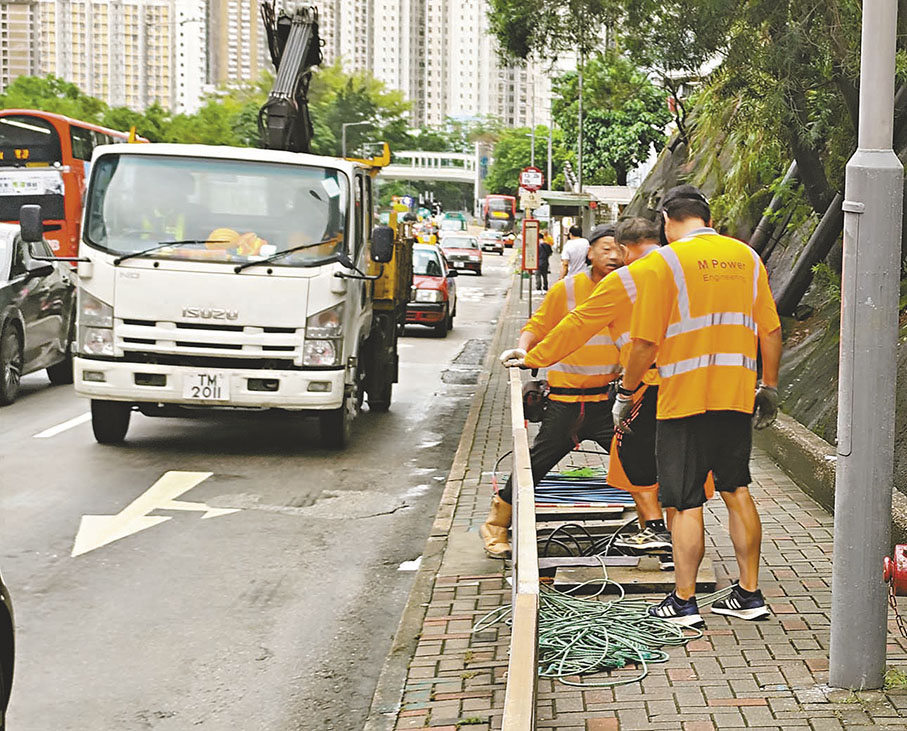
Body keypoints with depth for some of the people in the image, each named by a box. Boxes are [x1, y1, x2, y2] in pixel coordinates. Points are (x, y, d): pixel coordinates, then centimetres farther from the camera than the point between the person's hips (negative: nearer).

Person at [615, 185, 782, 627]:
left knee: (686, 504, 1)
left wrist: (625, 394, 1)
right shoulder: (747, 257, 8)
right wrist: (769, 389, 19)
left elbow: (645, 344, -12)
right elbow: (772, 332, 9)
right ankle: (749, 595, 19)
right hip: (738, 398, 6)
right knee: (737, 491, 16)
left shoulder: (664, 262, -9)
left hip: (685, 400, -5)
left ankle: (683, 602, 8)